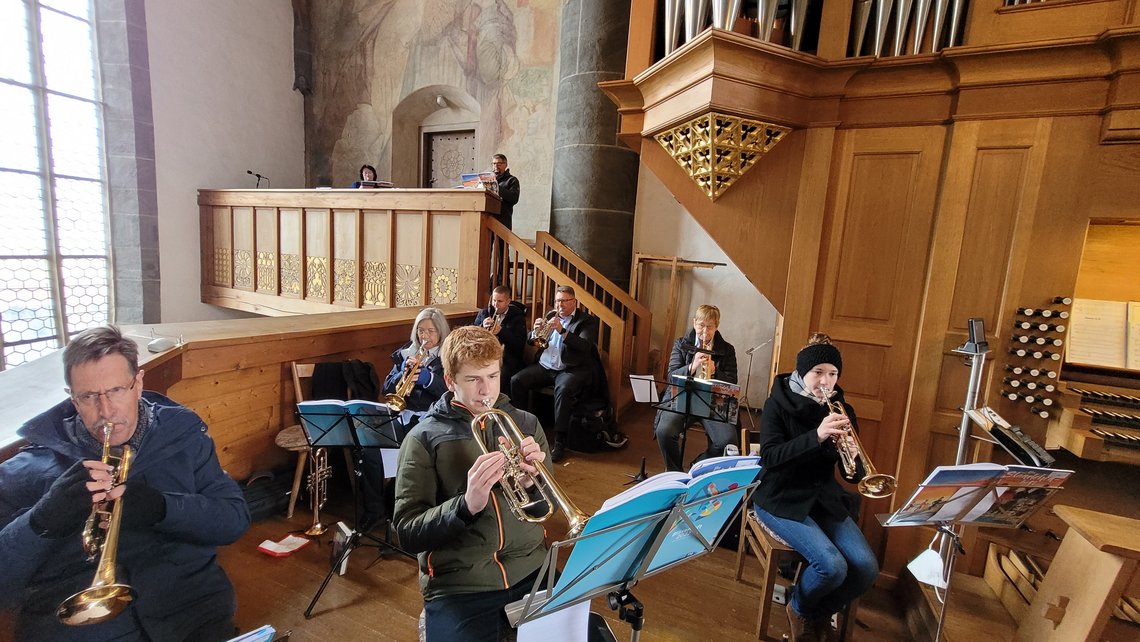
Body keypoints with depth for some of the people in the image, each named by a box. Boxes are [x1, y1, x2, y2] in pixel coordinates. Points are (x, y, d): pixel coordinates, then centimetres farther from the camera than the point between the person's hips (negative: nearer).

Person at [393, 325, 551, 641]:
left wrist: (538, 476, -12)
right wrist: (466, 504, -23)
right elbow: (408, 533, -6)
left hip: (531, 569, 3)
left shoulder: (525, 423, 5)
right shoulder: (424, 438, -3)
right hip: (458, 584, -3)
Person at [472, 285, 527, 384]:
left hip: (507, 358, -3)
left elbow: (520, 344, -3)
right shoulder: (484, 313, 18)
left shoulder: (517, 316, 7)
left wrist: (501, 331, -14)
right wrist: (481, 327, -5)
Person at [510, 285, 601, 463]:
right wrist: (536, 331, -10)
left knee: (563, 389, -35)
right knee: (516, 380, -13)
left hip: (571, 369, -5)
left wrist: (562, 330, -26)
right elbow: (530, 341, 14)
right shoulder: (551, 316, 14)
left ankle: (559, 442, -26)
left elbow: (585, 346, -17)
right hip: (544, 366, 6)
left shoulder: (587, 321, 0)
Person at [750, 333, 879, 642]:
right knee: (832, 566, -24)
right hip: (782, 499, -5)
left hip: (825, 498, 5)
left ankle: (819, 612, 15)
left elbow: (853, 475, 1)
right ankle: (799, 610, 11)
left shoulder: (841, 410, 3)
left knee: (866, 568, -14)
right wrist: (816, 436, -33)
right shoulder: (778, 403, -10)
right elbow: (770, 458, -22)